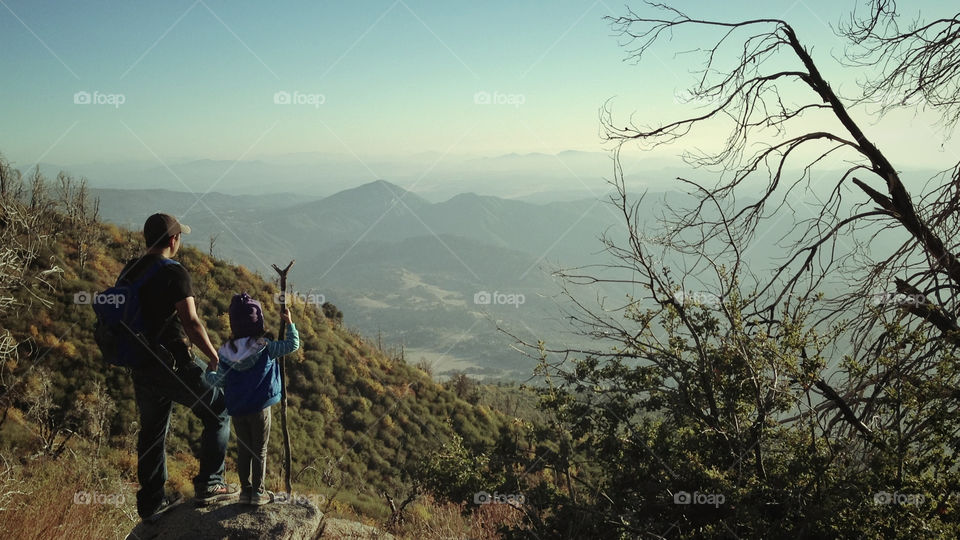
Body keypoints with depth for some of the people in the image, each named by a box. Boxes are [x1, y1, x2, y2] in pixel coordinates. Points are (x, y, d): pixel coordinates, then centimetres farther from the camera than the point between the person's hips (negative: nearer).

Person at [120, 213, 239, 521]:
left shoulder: (129, 272, 7)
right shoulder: (174, 274, -16)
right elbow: (191, 323, -22)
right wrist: (214, 357, -10)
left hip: (141, 366, 7)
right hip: (173, 365, -7)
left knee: (152, 433, 18)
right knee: (218, 412, 11)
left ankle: (151, 502, 26)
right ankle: (209, 484, 10)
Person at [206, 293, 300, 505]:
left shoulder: (226, 352, -3)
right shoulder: (265, 347, -11)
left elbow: (220, 381, 2)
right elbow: (293, 345, -6)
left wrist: (208, 374, 23)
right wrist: (290, 324, 5)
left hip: (236, 409, 3)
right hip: (259, 408, -3)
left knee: (243, 449, 15)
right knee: (260, 450, 8)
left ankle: (245, 490, 22)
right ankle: (258, 492, 14)